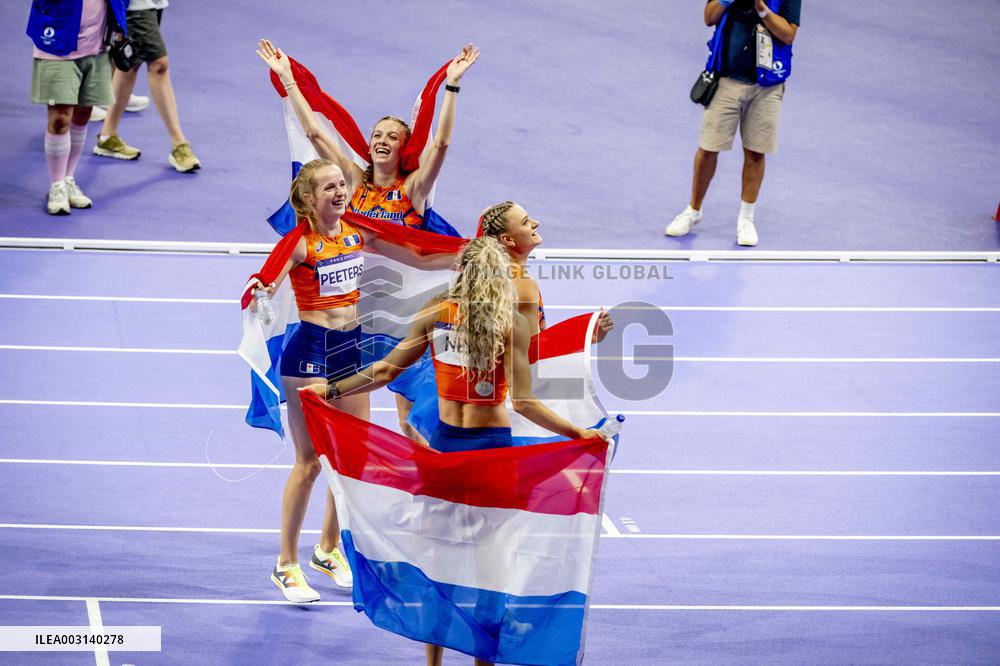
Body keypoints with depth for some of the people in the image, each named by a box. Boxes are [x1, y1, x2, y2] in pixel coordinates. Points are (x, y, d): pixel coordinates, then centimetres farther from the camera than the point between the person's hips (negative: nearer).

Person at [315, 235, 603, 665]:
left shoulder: (436, 313, -2)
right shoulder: (513, 323, -10)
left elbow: (386, 370, 1)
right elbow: (522, 402, -16)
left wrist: (332, 390, 12)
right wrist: (577, 433, -11)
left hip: (445, 441, 3)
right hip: (492, 443, -2)